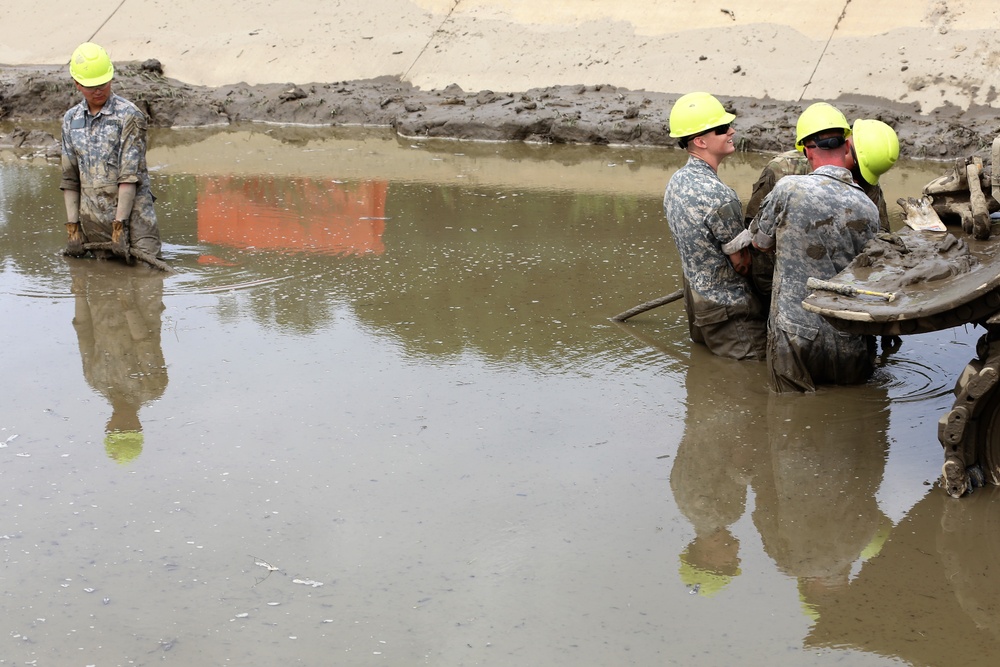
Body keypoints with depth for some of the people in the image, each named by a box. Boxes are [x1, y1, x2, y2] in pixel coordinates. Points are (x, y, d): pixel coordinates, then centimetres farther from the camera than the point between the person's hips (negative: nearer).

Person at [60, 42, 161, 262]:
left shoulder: (129, 115, -6)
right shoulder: (71, 120, 11)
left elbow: (130, 175, -12)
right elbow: (69, 179, 12)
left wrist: (119, 225, -17)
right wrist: (72, 227, 4)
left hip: (131, 211, -4)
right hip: (92, 218, 4)